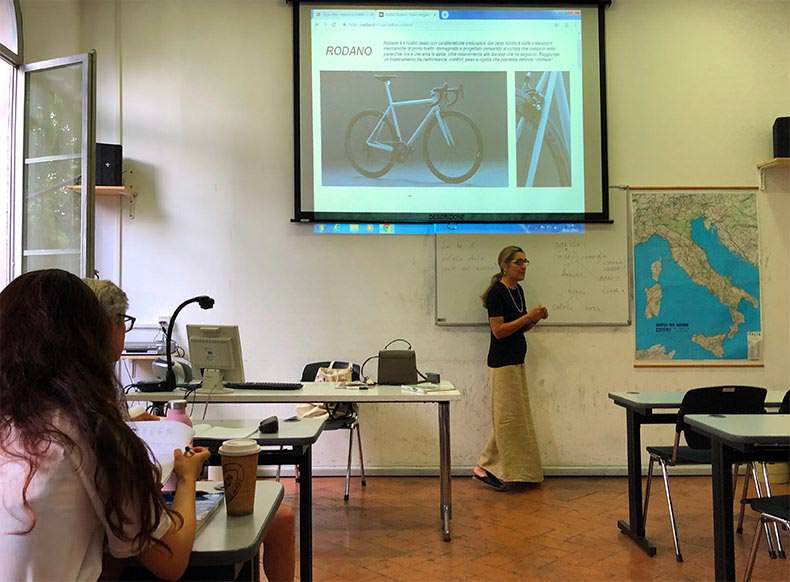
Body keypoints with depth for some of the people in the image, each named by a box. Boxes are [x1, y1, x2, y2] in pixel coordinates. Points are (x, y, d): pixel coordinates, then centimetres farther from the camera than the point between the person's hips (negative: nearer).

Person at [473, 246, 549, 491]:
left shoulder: (518, 290, 12)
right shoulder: (497, 293, -16)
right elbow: (498, 331, -21)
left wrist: (536, 318, 0)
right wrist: (527, 316, -21)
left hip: (517, 361, 10)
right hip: (502, 362, -9)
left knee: (516, 417, 12)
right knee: (507, 416, -5)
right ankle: (485, 467, 6)